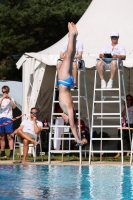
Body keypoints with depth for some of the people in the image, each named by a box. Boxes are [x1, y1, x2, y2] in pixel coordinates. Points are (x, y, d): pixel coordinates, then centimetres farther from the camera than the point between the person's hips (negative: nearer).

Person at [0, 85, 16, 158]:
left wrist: (10, 98, -17)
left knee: (9, 136, -10)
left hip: (8, 119, -2)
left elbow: (14, 107, -8)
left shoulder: (11, 99, 9)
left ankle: (11, 152, -18)